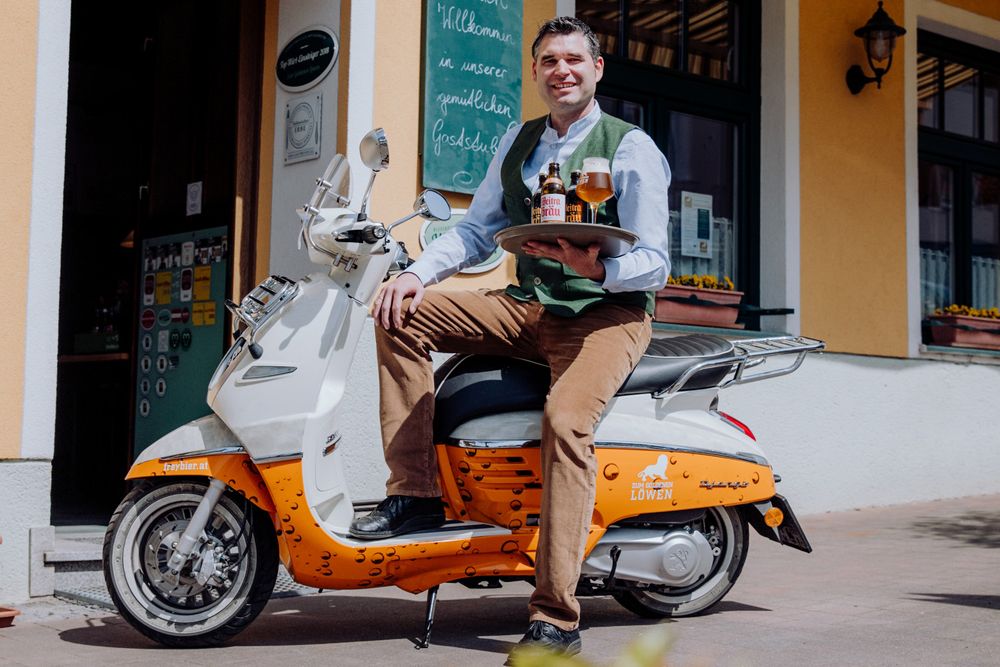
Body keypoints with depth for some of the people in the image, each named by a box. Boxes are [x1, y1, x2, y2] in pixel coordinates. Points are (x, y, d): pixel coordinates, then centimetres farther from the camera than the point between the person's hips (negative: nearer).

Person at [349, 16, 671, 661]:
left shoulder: (632, 148, -4)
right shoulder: (519, 141, 15)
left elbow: (654, 264, -10)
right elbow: (477, 228, 15)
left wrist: (597, 267, -32)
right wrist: (418, 273, -3)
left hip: (608, 313, -6)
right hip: (528, 306, 6)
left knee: (566, 421, -33)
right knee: (400, 313, -11)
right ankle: (415, 492, -12)